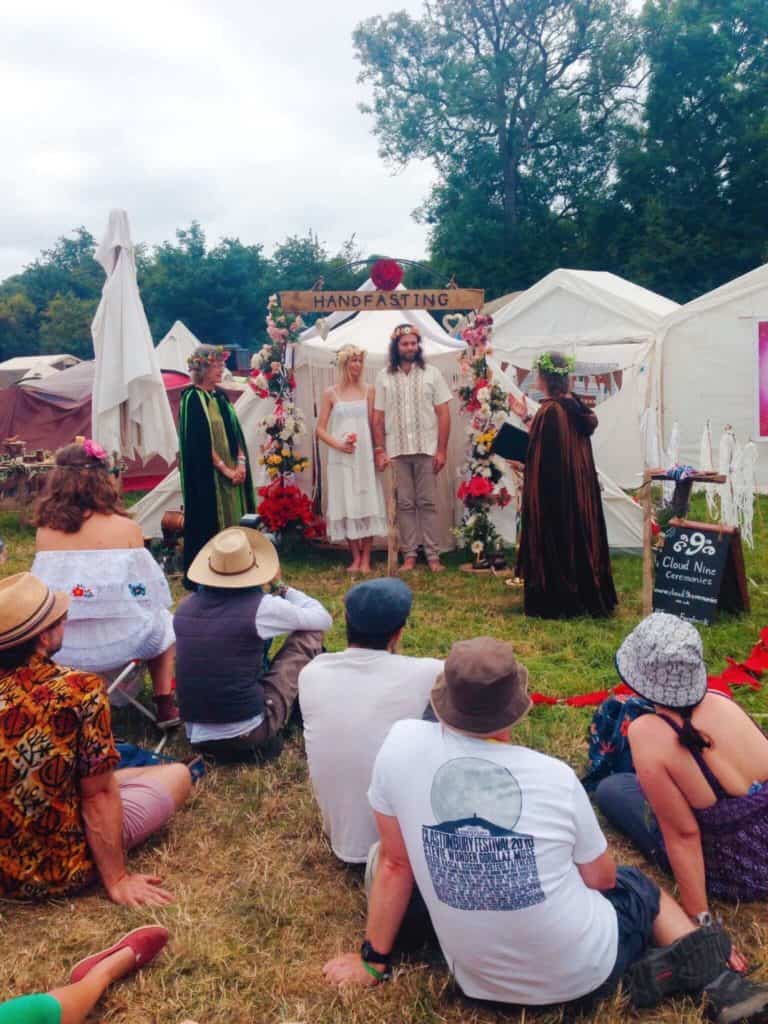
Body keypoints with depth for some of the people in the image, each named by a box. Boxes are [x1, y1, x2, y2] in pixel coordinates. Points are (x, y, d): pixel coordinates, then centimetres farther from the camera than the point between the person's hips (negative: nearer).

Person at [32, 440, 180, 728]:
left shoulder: (45, 533, -3)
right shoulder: (126, 528, -10)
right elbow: (148, 591, -3)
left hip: (59, 649, 3)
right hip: (119, 642, -2)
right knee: (162, 619, 29)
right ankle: (165, 706, 27)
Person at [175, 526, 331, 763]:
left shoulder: (184, 608, 2)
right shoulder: (261, 607, -13)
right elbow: (323, 619, 4)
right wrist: (280, 586, 15)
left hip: (199, 738, 6)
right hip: (250, 735, -5)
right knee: (310, 634, 6)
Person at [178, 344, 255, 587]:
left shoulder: (220, 396, 12)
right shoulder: (192, 398, -11)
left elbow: (235, 431, 9)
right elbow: (200, 441, -16)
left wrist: (241, 463, -6)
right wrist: (225, 469, -16)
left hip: (232, 471, 7)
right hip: (207, 474, -7)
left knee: (232, 519, 9)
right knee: (208, 524, -2)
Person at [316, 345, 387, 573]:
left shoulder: (368, 391, 6)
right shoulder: (331, 394, 4)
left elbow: (374, 424, 5)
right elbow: (320, 429, 4)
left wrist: (379, 451, -6)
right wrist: (337, 444, -9)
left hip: (365, 456, 0)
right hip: (341, 458, 0)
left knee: (367, 504, -1)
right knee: (346, 506, 3)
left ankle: (366, 559, 6)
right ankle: (355, 558, 13)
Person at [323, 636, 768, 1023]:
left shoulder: (401, 745, -17)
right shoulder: (555, 777, -17)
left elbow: (394, 862, -5)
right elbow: (602, 880, 0)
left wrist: (373, 961, 9)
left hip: (482, 983, 2)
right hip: (584, 973, -1)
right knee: (640, 886, 32)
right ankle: (717, 976, 6)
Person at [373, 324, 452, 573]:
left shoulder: (431, 374, 5)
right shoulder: (384, 377, 7)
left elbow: (443, 414, 2)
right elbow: (378, 417, 7)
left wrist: (442, 449, -4)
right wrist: (379, 450, -1)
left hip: (426, 450, -1)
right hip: (397, 450, 1)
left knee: (427, 503, 2)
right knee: (405, 504, 4)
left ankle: (433, 555, 6)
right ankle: (409, 555, 10)